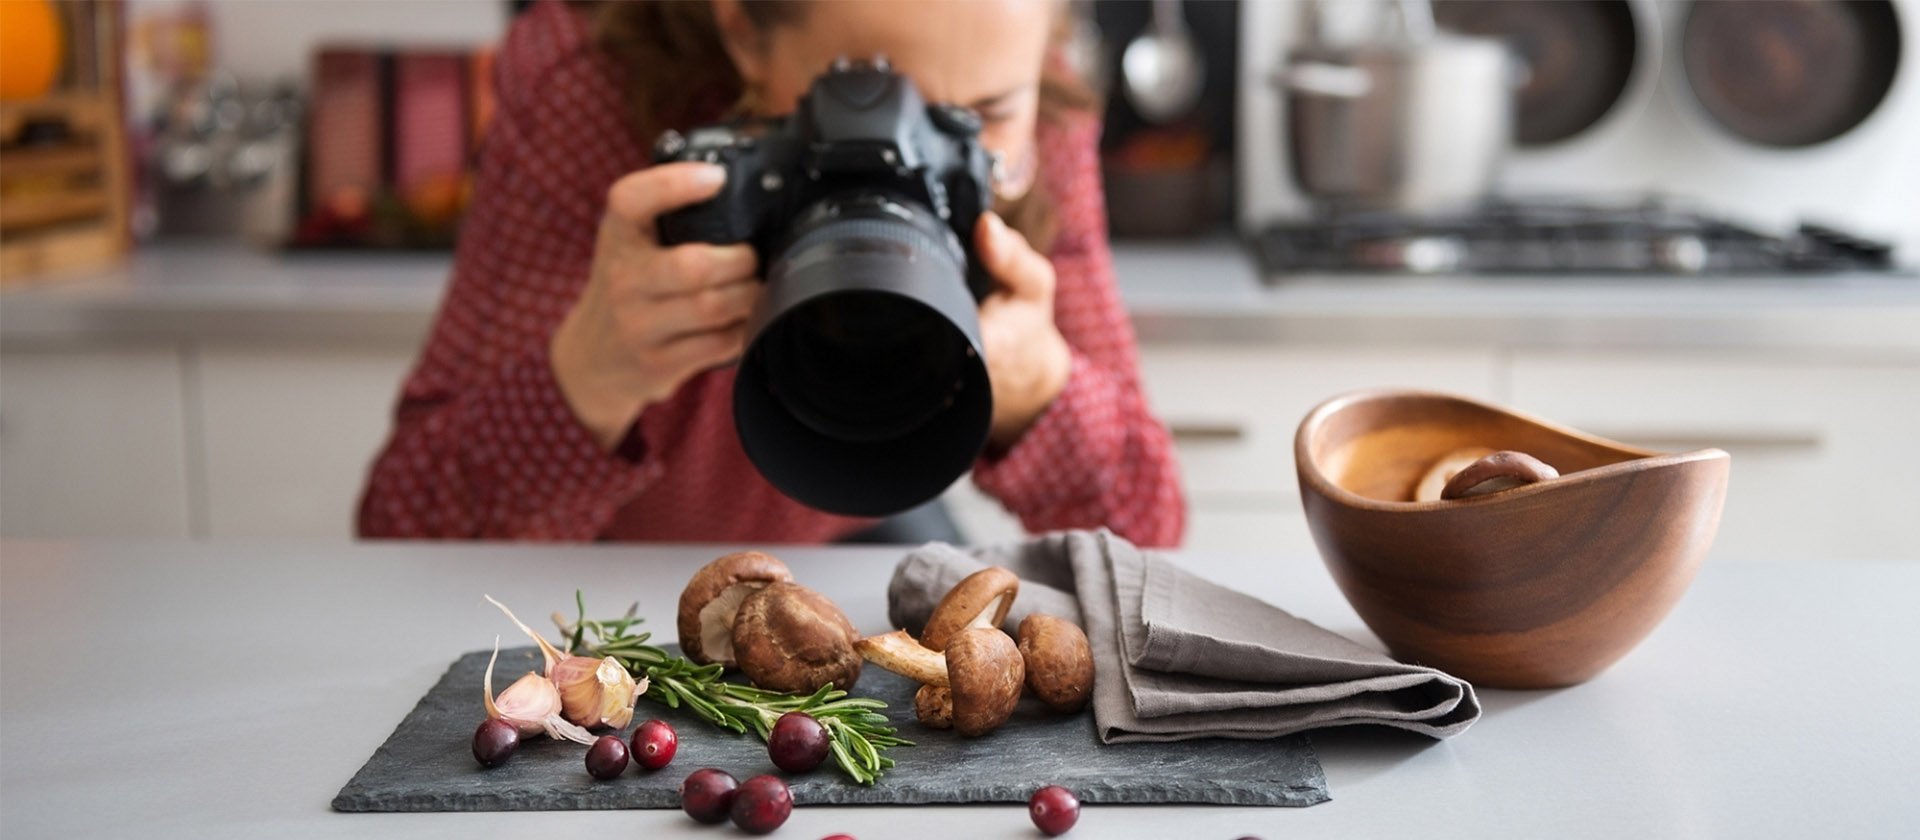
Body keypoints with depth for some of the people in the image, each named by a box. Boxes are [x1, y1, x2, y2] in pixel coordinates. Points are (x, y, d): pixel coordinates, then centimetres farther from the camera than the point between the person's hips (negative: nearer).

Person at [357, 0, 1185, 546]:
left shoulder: (1037, 129, -24)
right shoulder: (587, 92, -33)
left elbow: (1140, 534, -21)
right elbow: (405, 536, -32)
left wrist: (1033, 383, -43)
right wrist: (591, 377, -52)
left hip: (849, 535, 4)